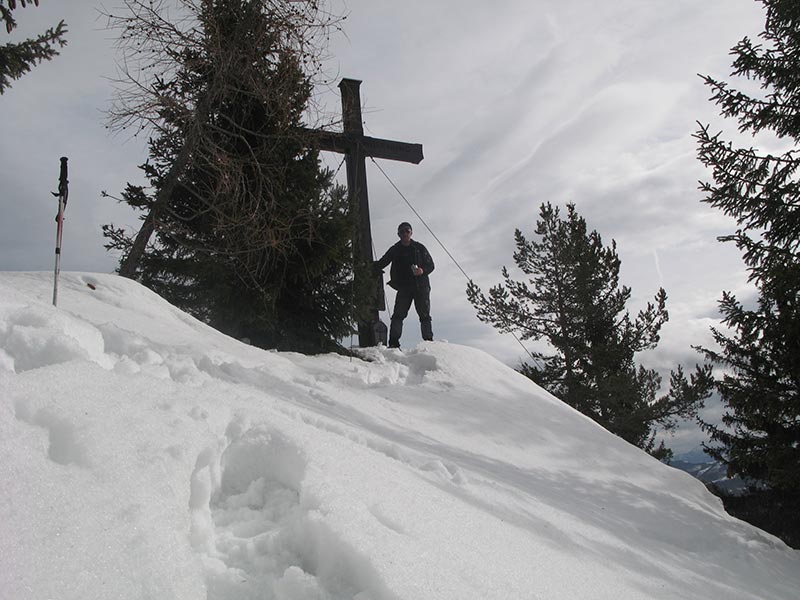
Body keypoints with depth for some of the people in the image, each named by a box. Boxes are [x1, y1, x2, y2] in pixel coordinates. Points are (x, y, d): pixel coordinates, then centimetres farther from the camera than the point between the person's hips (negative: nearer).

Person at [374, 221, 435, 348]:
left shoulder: (419, 248, 9)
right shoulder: (394, 250, 12)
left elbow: (430, 265, 9)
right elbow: (381, 264, 11)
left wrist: (423, 270, -12)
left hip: (421, 286, 0)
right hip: (404, 287, 1)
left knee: (425, 315, -2)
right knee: (398, 315, -10)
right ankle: (393, 343, -12)